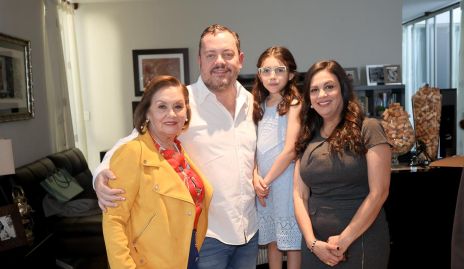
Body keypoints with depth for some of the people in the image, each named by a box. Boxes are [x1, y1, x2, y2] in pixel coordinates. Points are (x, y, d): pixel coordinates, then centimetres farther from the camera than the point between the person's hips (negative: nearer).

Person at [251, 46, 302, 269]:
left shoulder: (294, 104, -9)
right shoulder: (259, 104, 10)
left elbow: (290, 150, -14)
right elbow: (254, 148, 10)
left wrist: (268, 180, -7)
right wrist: (256, 178, -4)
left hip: (285, 180, -6)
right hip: (263, 184, 6)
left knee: (291, 241, 5)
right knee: (272, 240, 15)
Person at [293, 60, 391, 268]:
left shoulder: (368, 129, -7)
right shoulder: (307, 139, 7)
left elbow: (379, 192, -12)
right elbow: (300, 195, 4)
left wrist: (344, 240, -12)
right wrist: (312, 242, -8)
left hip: (360, 242, -4)